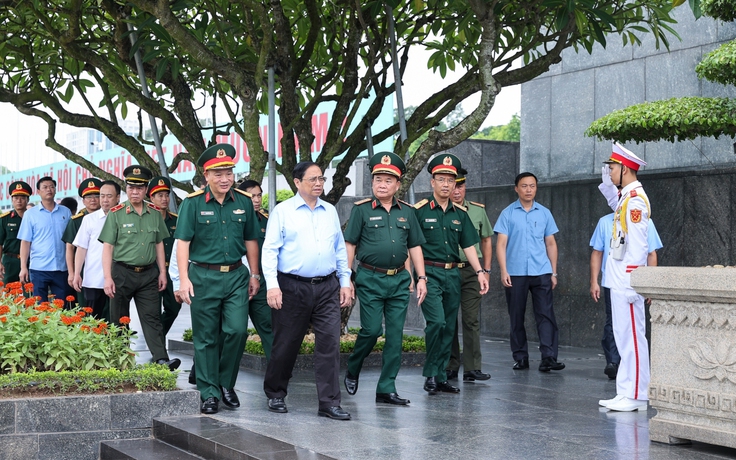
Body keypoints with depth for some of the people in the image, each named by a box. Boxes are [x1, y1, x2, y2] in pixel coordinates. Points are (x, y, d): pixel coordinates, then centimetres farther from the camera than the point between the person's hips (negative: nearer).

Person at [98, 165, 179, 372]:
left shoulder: (155, 213, 7)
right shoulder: (116, 213, -4)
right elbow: (107, 247, -6)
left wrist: (162, 272, 9)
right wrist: (108, 278, -12)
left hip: (148, 273, 2)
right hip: (122, 272, -2)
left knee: (152, 317, -4)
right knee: (119, 320, 7)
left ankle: (162, 359, -12)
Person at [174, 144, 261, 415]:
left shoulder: (244, 202, 7)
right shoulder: (193, 204, -3)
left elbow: (251, 240, 15)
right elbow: (183, 243, -6)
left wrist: (254, 275, 14)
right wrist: (184, 279, -13)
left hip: (236, 276, 2)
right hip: (203, 277, -2)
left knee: (237, 330, -7)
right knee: (206, 338, 3)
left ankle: (227, 383, 14)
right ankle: (209, 393, 12)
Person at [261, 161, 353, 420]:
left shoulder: (330, 212, 13)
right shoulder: (282, 212, 0)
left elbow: (340, 250, 17)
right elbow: (270, 249, -4)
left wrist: (345, 282, 11)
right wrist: (272, 285, -13)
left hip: (327, 287, 3)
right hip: (293, 288, -3)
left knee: (330, 343, -3)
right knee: (286, 344, 5)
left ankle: (329, 403, 1)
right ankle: (275, 395, 24)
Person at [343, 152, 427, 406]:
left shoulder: (407, 211, 10)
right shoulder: (361, 209, -1)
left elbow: (415, 247, 14)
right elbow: (349, 245, -1)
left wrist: (421, 278, 8)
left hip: (399, 280, 4)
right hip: (370, 279, -4)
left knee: (395, 335, 2)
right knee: (371, 330, -8)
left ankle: (386, 389, 8)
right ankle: (352, 370, 20)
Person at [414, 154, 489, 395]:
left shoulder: (460, 214, 13)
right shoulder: (420, 210, -3)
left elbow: (468, 245, 15)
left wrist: (479, 272, 6)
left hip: (453, 274, 6)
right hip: (430, 273, -6)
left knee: (449, 327, 7)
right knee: (436, 321, -18)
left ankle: (441, 377, 14)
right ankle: (430, 374, -5)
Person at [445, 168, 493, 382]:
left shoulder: (478, 210, 8)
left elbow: (486, 240, 16)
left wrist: (486, 270, 10)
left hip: (471, 271, 1)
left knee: (472, 320, -3)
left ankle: (472, 368, -3)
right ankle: (450, 367, 12)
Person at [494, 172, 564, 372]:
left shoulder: (544, 213, 9)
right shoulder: (508, 213, 3)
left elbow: (551, 244, 12)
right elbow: (501, 244, -1)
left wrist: (554, 272, 7)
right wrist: (503, 271, -11)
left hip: (541, 272, 1)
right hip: (515, 273, -1)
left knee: (546, 315, -7)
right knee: (516, 317, 6)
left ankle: (549, 357, -11)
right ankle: (520, 357, 15)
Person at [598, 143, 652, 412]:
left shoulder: (635, 200, -14)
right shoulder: (626, 198, 17)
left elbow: (638, 245, -19)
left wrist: (632, 283, -20)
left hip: (627, 283, -10)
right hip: (618, 282, 10)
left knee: (632, 337, -6)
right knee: (623, 337, 12)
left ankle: (636, 396, -2)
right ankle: (626, 393, 17)